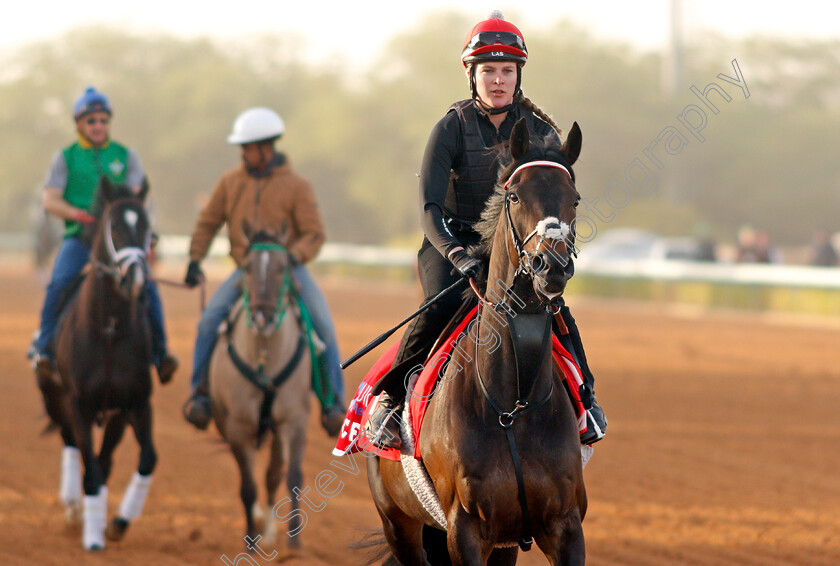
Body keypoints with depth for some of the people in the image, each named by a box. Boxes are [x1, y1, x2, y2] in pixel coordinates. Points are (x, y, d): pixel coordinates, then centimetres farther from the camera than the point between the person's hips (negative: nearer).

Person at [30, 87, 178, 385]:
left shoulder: (125, 156, 12)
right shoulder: (66, 158, 8)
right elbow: (50, 200, -1)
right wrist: (79, 214, -19)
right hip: (79, 238, -1)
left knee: (146, 285, -19)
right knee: (59, 282, -27)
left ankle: (159, 351, -4)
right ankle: (43, 347, -15)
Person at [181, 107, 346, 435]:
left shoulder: (296, 187, -5)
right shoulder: (230, 183, 4)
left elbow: (314, 235, -7)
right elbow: (207, 223, 12)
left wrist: (293, 257, -25)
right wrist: (194, 260, 0)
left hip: (288, 267, -2)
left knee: (323, 326, -19)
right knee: (209, 320, -19)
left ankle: (333, 400, -8)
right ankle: (200, 391, -5)